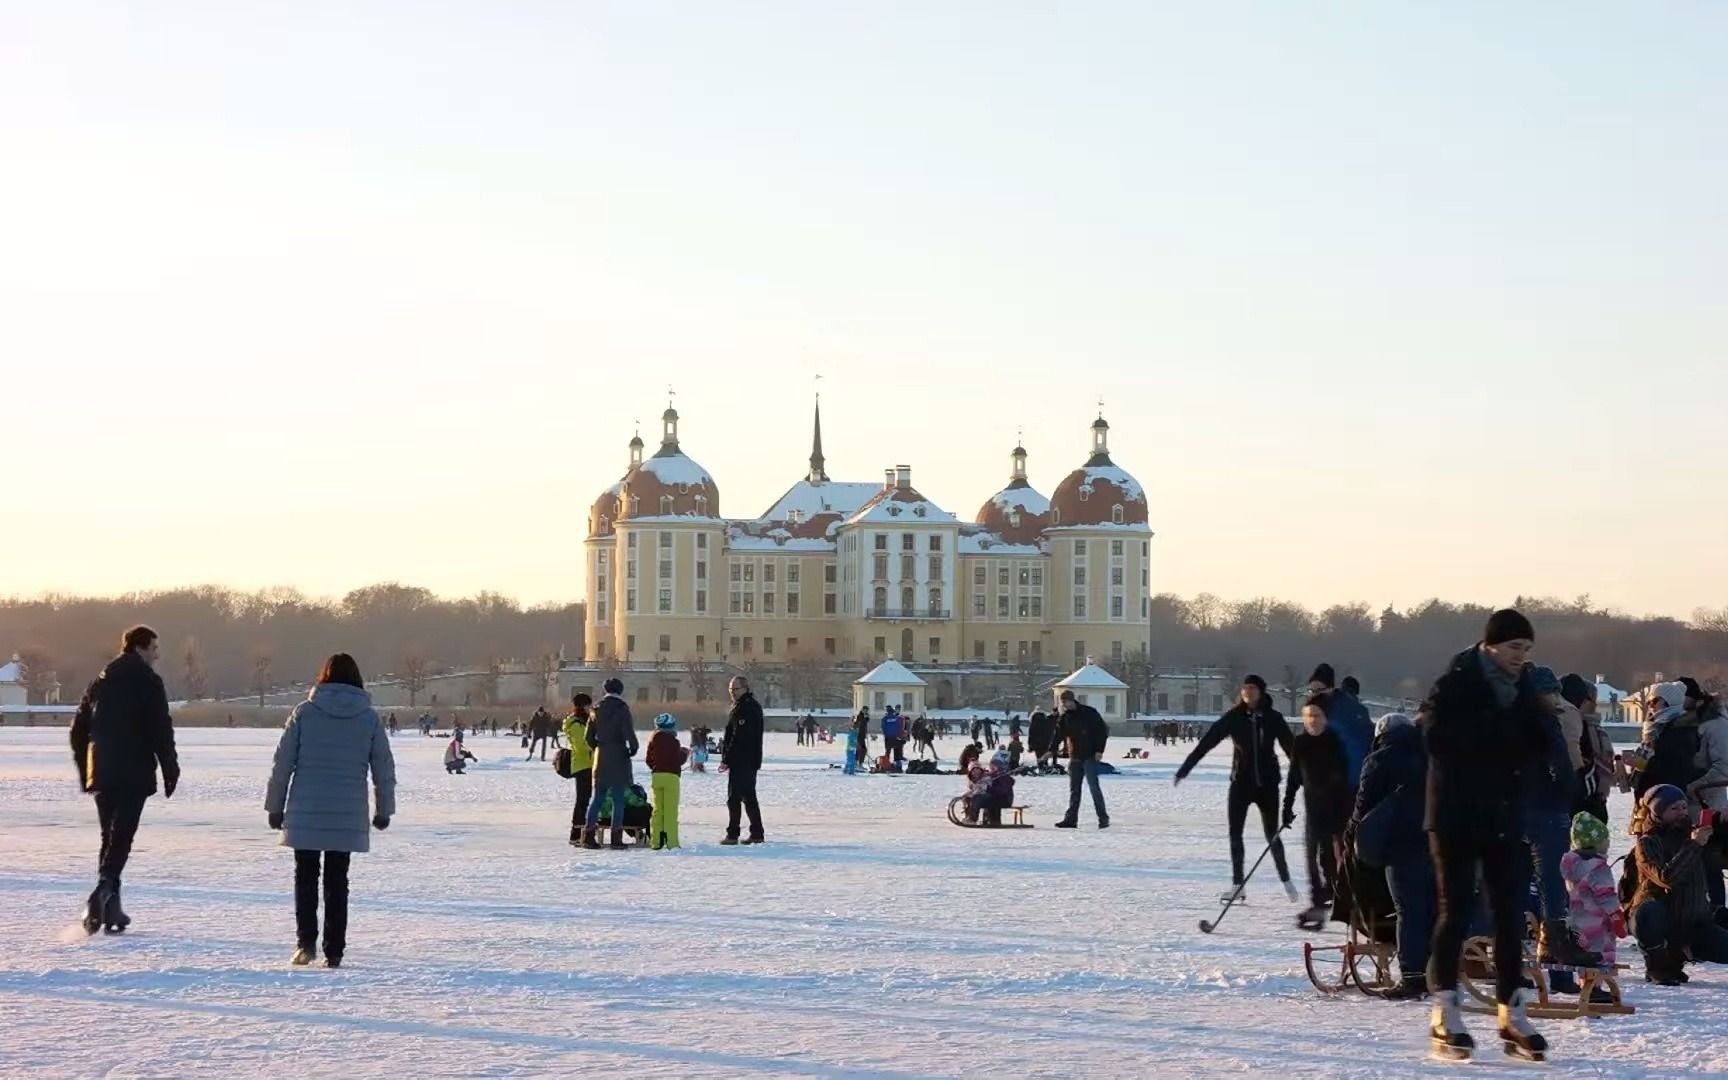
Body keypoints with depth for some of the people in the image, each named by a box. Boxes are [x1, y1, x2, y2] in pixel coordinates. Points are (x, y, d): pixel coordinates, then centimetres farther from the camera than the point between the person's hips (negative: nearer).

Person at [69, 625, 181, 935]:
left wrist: (85, 773, 23)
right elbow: (161, 730, -11)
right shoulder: (148, 682, -5)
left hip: (102, 773, 6)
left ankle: (109, 906, 13)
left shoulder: (102, 681, 16)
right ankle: (103, 893, -24)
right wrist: (171, 771, -6)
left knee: (111, 836, 13)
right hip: (134, 773, -6)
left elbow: (79, 730, 18)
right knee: (121, 836, -8)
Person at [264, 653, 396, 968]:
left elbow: (282, 763, -2)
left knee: (306, 877, 11)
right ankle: (334, 951, 8)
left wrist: (275, 806, 7)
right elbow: (384, 768, 6)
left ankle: (307, 942, -4)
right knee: (337, 882, 10)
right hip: (348, 817, 1)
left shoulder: (304, 712, -3)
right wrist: (384, 810, 18)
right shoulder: (369, 718, 1)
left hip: (305, 814, -1)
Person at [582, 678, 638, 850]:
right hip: (619, 759, -5)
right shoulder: (622, 709, -10)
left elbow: (588, 736, 8)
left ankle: (589, 835, 7)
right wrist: (633, 749, 1)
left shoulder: (597, 710, 6)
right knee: (618, 800, 0)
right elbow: (629, 733, -16)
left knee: (598, 798, 12)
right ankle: (616, 838, -2)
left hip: (601, 759, 5)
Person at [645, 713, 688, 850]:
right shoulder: (673, 741, -11)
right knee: (670, 810, -2)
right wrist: (685, 753, 11)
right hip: (671, 777, -5)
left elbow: (649, 761, 11)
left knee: (657, 810, 10)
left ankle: (655, 841, 8)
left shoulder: (652, 740, 6)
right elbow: (679, 760, -8)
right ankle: (671, 841, -5)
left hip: (656, 776, 5)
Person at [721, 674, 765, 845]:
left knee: (734, 798, -6)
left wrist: (726, 760, -17)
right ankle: (757, 833, 14)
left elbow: (737, 738, -21)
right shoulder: (754, 706, 16)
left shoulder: (741, 709, -16)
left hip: (739, 761, -10)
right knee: (749, 797, 14)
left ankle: (732, 834, -5)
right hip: (752, 761, 10)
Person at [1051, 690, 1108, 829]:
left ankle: (1103, 818, -4)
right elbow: (1058, 734, 9)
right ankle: (1071, 819, 12)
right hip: (1075, 757, 6)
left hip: (1090, 756, -6)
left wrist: (1099, 750, -12)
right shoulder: (1064, 717, 10)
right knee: (1074, 789, 8)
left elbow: (1103, 731, -6)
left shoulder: (1089, 713, -6)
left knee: (1094, 786, -9)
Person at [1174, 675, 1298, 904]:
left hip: (1267, 782, -1)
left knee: (1272, 835, 5)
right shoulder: (1233, 718, -4)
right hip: (1241, 782, 1)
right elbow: (1207, 741, -8)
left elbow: (1290, 746, -1)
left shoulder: (1273, 718, -5)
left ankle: (1286, 880, 22)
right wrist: (1185, 768, -13)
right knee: (1235, 833, -1)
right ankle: (1237, 884, 8)